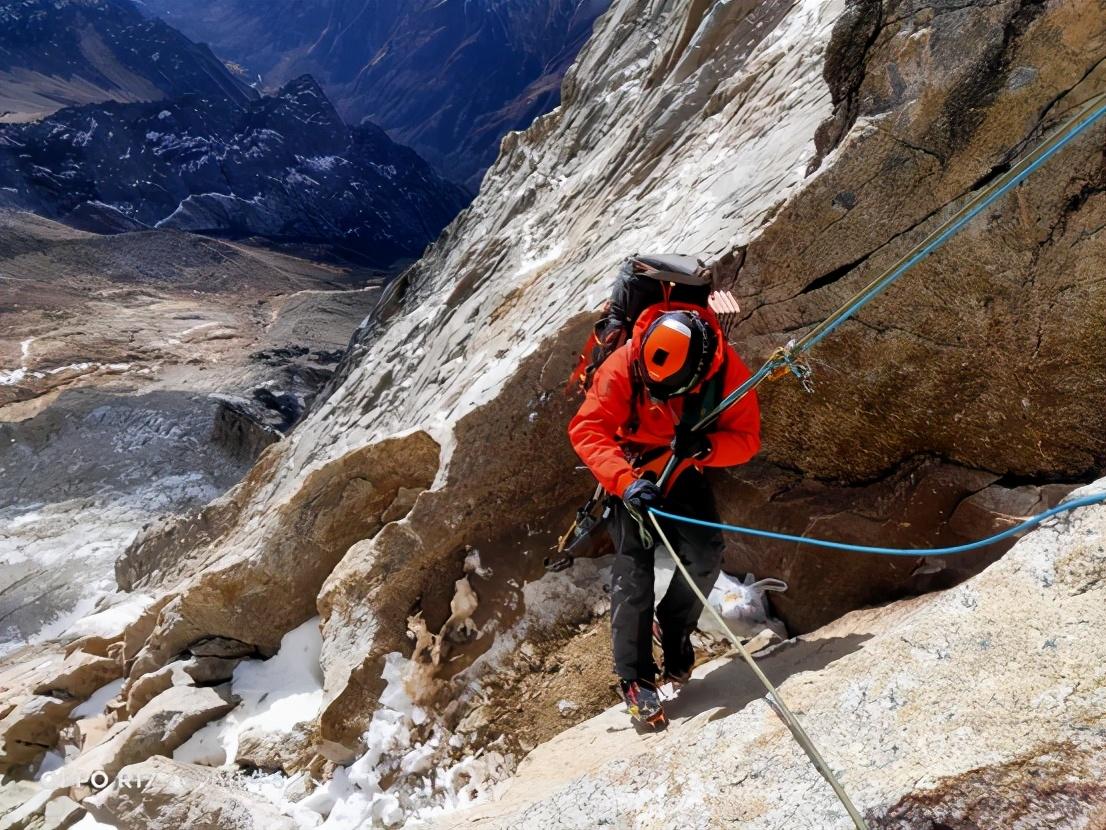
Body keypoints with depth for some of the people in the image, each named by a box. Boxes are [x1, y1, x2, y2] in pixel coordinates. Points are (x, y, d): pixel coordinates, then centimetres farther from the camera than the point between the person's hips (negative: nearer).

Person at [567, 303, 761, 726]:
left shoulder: (727, 369, -25)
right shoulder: (624, 365, -31)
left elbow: (746, 437, -19)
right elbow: (586, 429, -32)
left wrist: (703, 446, -41)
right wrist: (625, 482, -47)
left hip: (684, 470, 2)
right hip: (630, 471, -2)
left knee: (705, 554, -13)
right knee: (633, 567, -12)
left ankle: (673, 628, 15)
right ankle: (635, 677, -1)